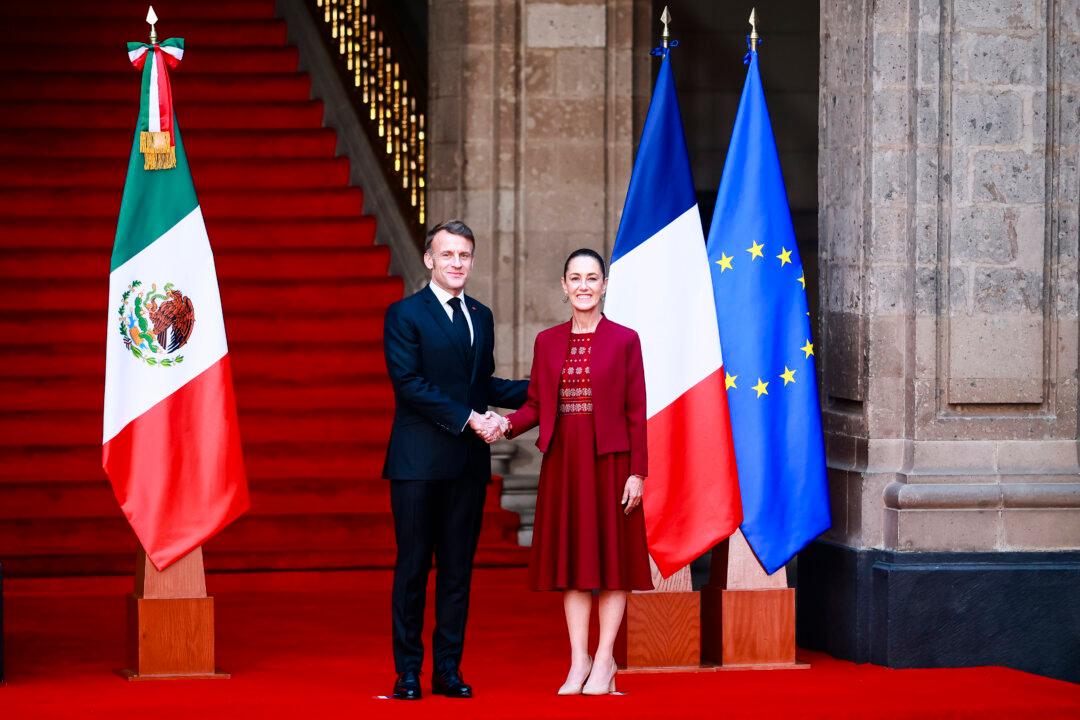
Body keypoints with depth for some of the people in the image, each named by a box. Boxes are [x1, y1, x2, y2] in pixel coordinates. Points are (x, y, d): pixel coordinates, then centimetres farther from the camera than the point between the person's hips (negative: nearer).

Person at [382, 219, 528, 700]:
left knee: (458, 567, 6)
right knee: (413, 566, -1)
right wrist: (467, 418, -16)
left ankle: (449, 669, 11)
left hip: (468, 462, 5)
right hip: (419, 460, -5)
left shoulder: (481, 317, 17)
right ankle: (408, 671, 4)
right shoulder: (405, 314, -3)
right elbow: (409, 384, -12)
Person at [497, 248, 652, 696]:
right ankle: (579, 661, 8)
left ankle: (604, 660, 6)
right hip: (563, 460, 3)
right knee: (572, 556, 4)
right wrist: (508, 424, -13)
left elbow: (636, 412, -4)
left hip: (610, 460, -3)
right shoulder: (547, 342, 8)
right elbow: (536, 404, 8)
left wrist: (637, 472, -9)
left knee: (612, 556, 0)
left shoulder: (624, 340, -2)